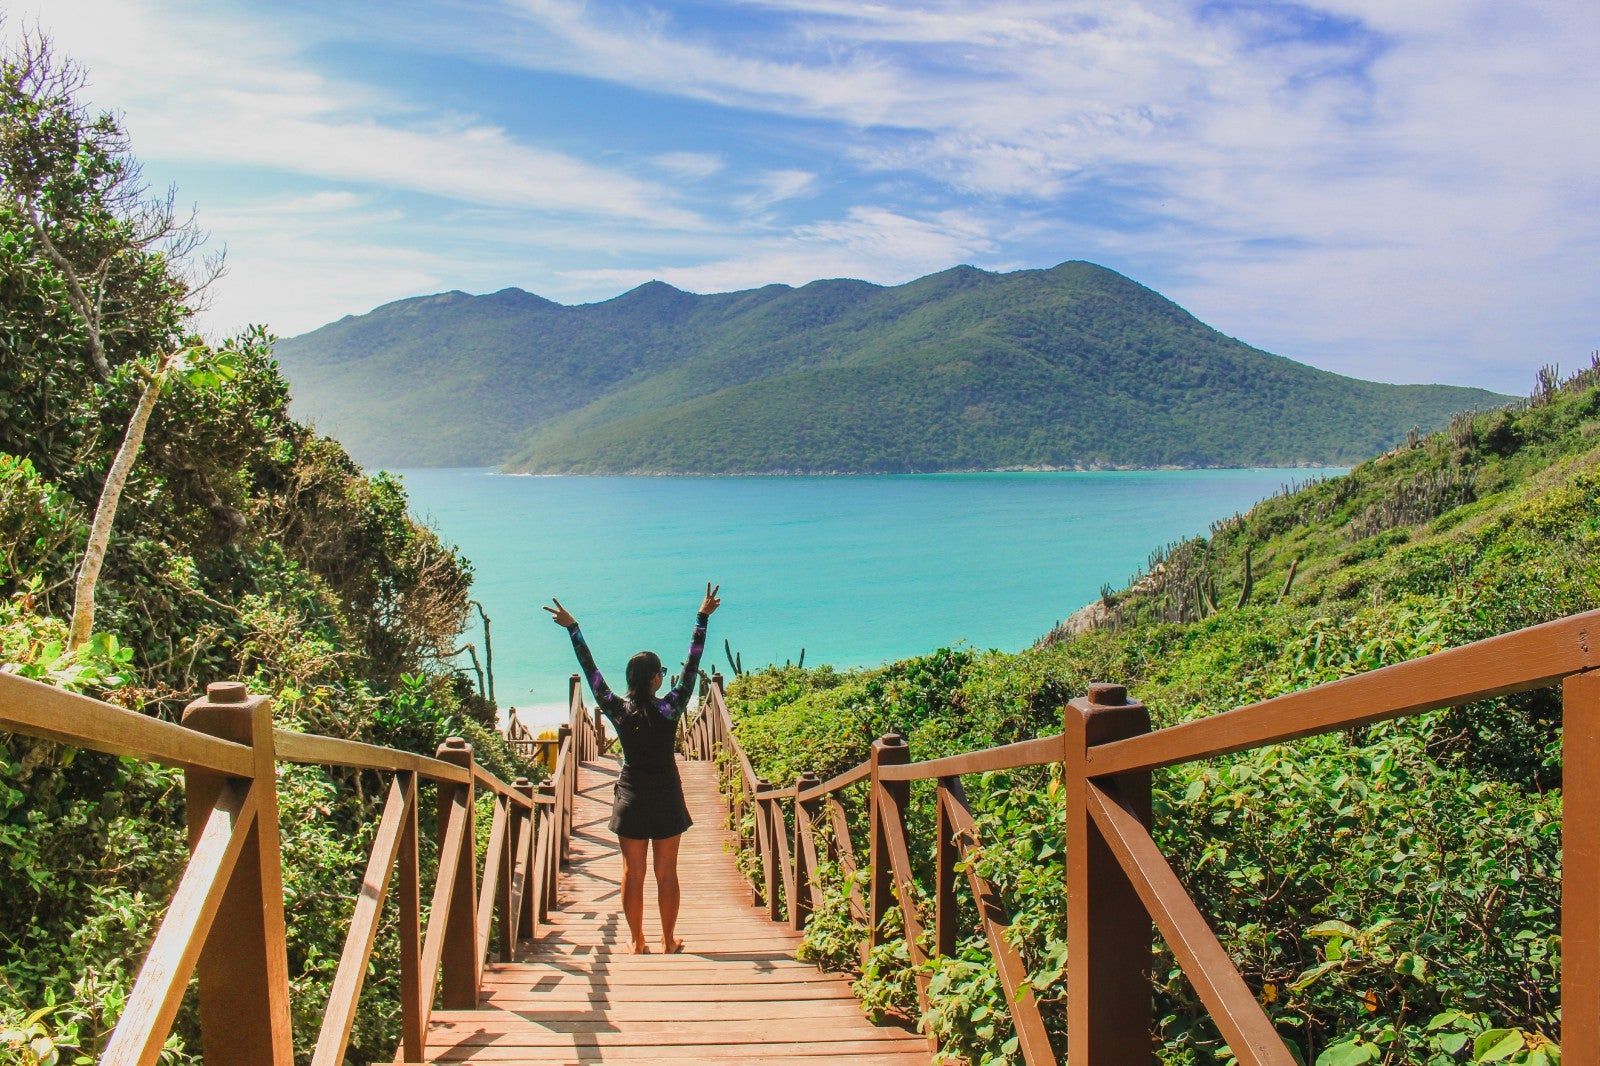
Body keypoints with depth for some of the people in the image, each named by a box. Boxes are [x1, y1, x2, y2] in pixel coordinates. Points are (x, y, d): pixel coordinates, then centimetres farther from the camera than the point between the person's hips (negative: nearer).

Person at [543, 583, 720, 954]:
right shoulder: (669, 710, -15)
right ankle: (669, 940, 16)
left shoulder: (618, 711, -10)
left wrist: (572, 628, 3)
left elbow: (590, 670, -4)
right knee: (666, 873, 8)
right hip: (666, 798, -1)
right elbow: (692, 666, -11)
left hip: (631, 800, 1)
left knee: (632, 872, 9)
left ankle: (637, 941, 14)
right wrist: (702, 618, -7)